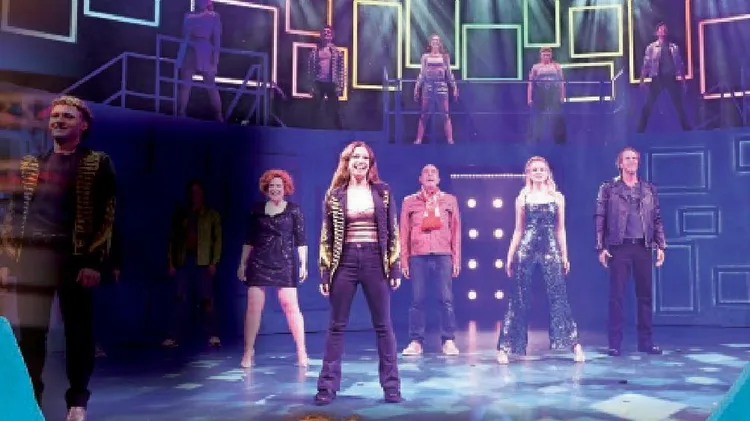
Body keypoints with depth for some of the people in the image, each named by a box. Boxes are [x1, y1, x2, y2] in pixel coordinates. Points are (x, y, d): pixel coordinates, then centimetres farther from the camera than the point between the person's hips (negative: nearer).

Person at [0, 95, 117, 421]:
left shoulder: (97, 164, 4)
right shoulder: (30, 164, 17)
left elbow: (106, 216, -3)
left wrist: (94, 262, -11)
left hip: (74, 258, -4)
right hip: (31, 257, 4)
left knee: (77, 331, 1)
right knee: (29, 332, 6)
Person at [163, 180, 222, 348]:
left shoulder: (212, 215, 9)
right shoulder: (180, 214, 16)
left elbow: (218, 239, 3)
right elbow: (173, 239, 12)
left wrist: (214, 262, -7)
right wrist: (171, 263, 4)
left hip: (203, 261, -2)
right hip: (183, 260, 2)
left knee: (207, 299, -5)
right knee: (180, 300, -2)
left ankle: (213, 336, -1)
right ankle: (172, 337, 0)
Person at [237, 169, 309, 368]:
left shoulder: (294, 210, 3)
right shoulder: (257, 210, 9)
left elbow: (300, 239, 1)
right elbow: (249, 240, 13)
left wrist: (303, 264, -6)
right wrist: (242, 264, 9)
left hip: (285, 264, -2)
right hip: (259, 263, 2)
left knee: (291, 306, -5)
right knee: (253, 307, -2)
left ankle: (301, 352, 2)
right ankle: (248, 352, 6)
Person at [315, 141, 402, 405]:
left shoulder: (383, 192, 6)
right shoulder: (334, 195, 5)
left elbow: (392, 232, 5)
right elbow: (326, 237, 5)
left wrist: (395, 267, 0)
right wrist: (324, 273, 0)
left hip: (375, 261, 0)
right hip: (344, 262, 0)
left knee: (383, 326, 5)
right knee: (336, 326, 5)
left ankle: (391, 386, 12)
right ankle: (328, 386, 12)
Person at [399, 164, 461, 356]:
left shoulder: (449, 200, 13)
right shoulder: (410, 201, 11)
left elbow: (455, 231, 10)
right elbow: (404, 232, 8)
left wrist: (456, 259, 4)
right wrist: (404, 260, 2)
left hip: (443, 255, 0)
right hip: (418, 256, 0)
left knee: (446, 299, -2)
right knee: (417, 300, 0)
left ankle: (449, 341, 4)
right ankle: (416, 342, 6)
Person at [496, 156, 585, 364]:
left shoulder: (557, 197, 9)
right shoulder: (522, 198, 9)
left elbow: (560, 229, 10)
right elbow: (518, 230, 11)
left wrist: (564, 255, 6)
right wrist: (510, 256, 7)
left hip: (551, 248, 0)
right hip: (526, 248, 0)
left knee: (559, 296, -3)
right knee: (519, 299, 1)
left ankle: (575, 345, 2)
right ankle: (505, 347, 6)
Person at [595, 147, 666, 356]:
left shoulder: (649, 189, 12)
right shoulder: (609, 188, 4)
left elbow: (657, 219, 12)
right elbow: (600, 219, 0)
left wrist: (660, 246, 4)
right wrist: (601, 247, -7)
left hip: (643, 247, 3)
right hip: (619, 247, -3)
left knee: (645, 295, 5)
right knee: (616, 295, -3)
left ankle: (646, 341, 13)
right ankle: (615, 343, 1)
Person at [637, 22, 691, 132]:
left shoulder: (674, 47, 11)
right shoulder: (651, 47, 4)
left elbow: (680, 65, 12)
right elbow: (646, 64, 0)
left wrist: (683, 80, 6)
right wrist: (642, 80, -10)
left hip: (671, 78, 2)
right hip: (658, 78, -2)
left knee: (679, 104, 5)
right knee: (648, 104, -6)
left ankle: (687, 128, 15)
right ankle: (640, 129, -2)